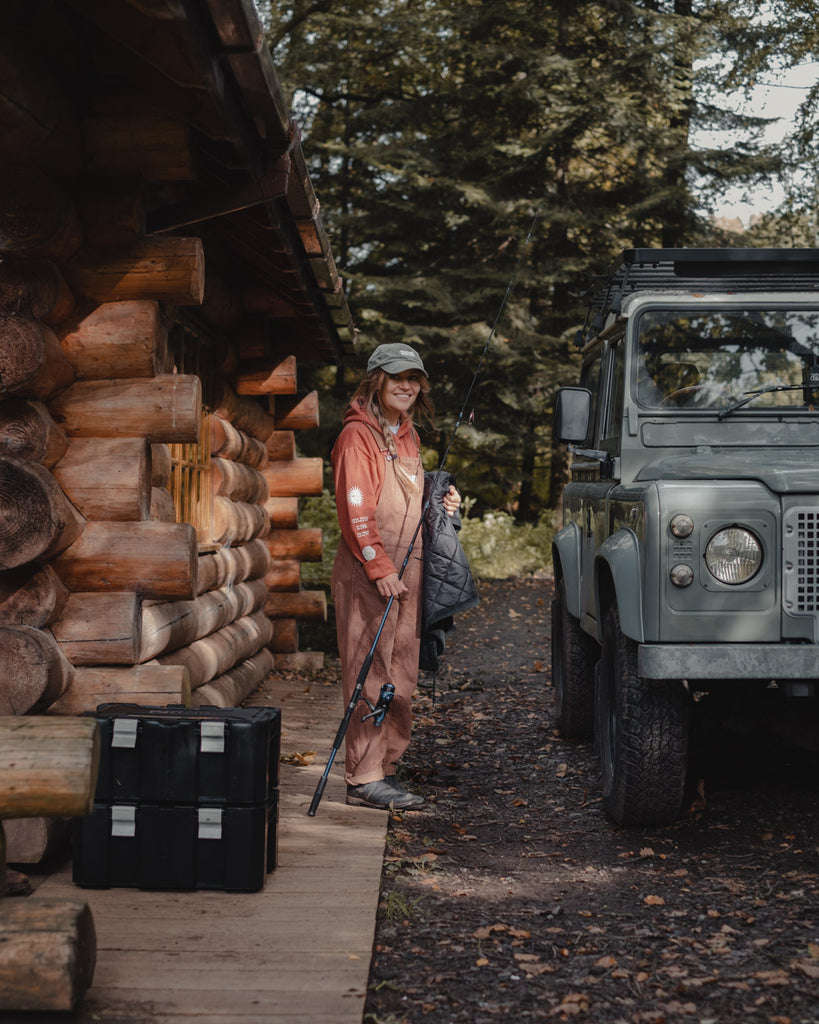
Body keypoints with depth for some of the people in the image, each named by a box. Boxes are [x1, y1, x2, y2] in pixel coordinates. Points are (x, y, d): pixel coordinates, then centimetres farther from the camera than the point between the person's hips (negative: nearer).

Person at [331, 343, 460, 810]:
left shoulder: (408, 436, 17)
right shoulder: (358, 435, -8)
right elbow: (356, 510, -14)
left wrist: (445, 503, 9)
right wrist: (380, 568, -19)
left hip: (408, 570, 8)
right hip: (367, 573, -8)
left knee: (402, 677, 9)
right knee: (371, 674, -6)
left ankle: (385, 768, 17)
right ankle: (364, 778, -2)